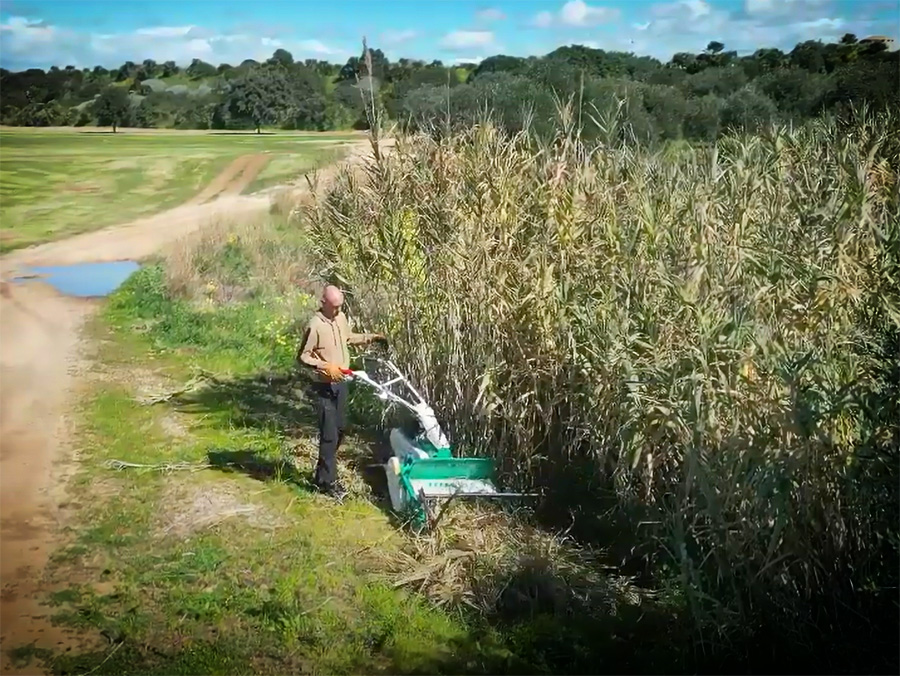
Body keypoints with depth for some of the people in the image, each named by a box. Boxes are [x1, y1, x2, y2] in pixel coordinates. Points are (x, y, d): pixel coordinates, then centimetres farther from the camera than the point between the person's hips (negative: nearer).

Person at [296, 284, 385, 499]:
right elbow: (303, 356, -17)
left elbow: (350, 338, 24)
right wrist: (325, 366, -27)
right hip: (324, 386, -8)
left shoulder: (341, 318, 4)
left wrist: (372, 337, 14)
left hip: (340, 383, 8)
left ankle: (322, 474, 28)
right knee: (329, 435, -6)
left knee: (339, 431, 14)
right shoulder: (315, 326, -19)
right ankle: (328, 481, 3)